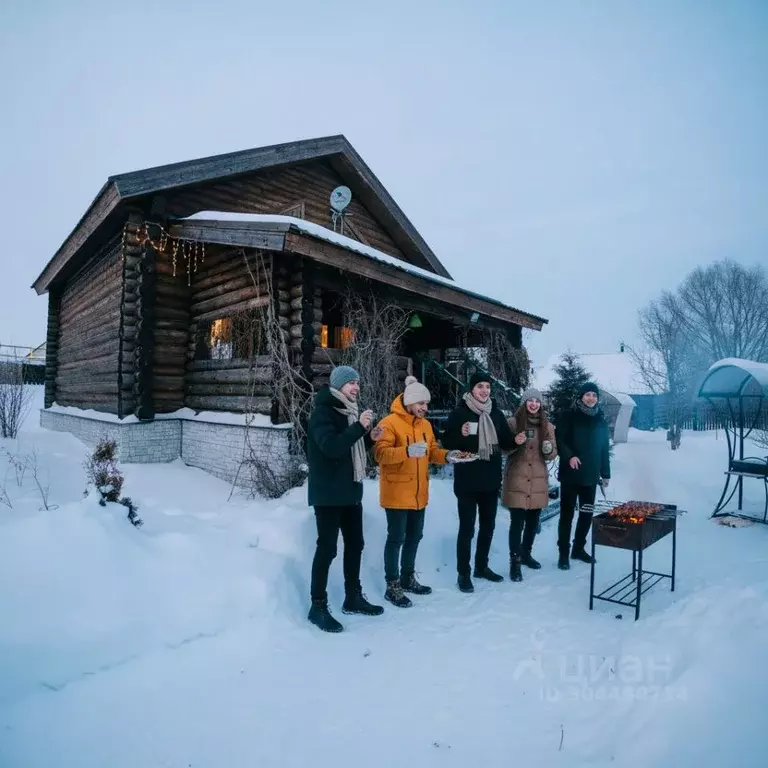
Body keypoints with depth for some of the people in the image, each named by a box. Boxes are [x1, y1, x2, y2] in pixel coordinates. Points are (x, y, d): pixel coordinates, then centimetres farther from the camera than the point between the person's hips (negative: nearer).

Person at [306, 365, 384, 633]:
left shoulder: (349, 411, 12)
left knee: (355, 544, 15)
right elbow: (331, 446, -27)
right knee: (327, 548, -2)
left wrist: (369, 437, 2)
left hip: (350, 491, 9)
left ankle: (353, 597, 29)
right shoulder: (323, 411, -13)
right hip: (328, 493, -9)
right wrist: (359, 426, -30)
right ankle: (318, 607, 10)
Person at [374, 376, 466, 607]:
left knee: (415, 536, 17)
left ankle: (408, 578, 34)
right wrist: (407, 451, -38)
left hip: (419, 493, 8)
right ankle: (392, 586, 14)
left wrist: (447, 456, -6)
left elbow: (432, 451, 14)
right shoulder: (390, 423, -14)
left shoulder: (425, 424, 10)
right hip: (397, 493, -8)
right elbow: (380, 453, -24)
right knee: (396, 538, 1)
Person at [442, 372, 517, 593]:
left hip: (491, 481, 6)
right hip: (467, 482, -5)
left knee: (488, 526, 17)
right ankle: (463, 574, 15)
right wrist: (461, 434, -29)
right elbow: (447, 443, -11)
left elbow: (505, 443, 11)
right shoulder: (460, 413, -9)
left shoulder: (497, 414, 5)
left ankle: (482, 567, 34)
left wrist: (517, 441, -10)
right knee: (467, 528, 1)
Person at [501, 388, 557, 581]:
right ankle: (514, 562, 6)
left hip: (538, 482, 4)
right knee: (517, 523, -5)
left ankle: (526, 554, 34)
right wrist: (515, 442, -22)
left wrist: (549, 449, -13)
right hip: (517, 481, -4)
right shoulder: (513, 422, -4)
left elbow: (553, 454, 10)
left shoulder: (547, 426, 8)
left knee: (533, 522, 15)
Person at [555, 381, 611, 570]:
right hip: (570, 474, -5)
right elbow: (559, 440, -9)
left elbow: (604, 448, 15)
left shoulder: (601, 420, 11)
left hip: (591, 475, 5)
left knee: (587, 513, 11)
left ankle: (578, 548, 27)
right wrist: (569, 456, -26)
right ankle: (563, 553, 9)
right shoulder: (568, 416, -4)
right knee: (567, 514, 0)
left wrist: (605, 473, 13)